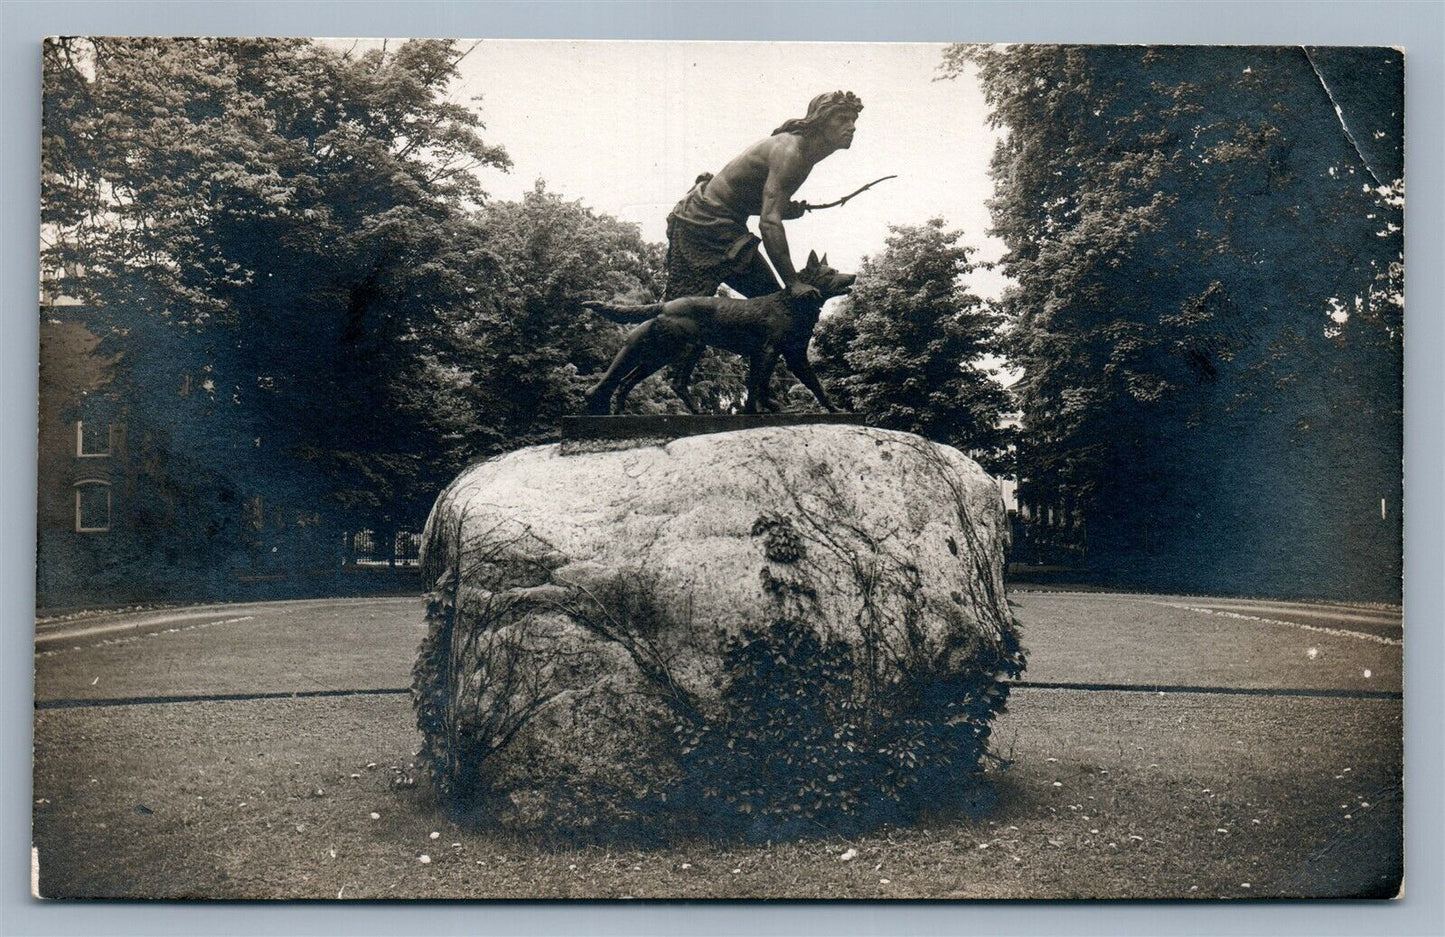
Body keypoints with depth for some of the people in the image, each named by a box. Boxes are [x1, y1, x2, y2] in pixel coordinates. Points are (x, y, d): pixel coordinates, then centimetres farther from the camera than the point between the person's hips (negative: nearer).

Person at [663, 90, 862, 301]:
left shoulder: (804, 154, 9)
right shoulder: (788, 151, -22)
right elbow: (769, 222, -32)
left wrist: (789, 210, -4)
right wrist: (793, 282, -32)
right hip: (702, 225, -10)